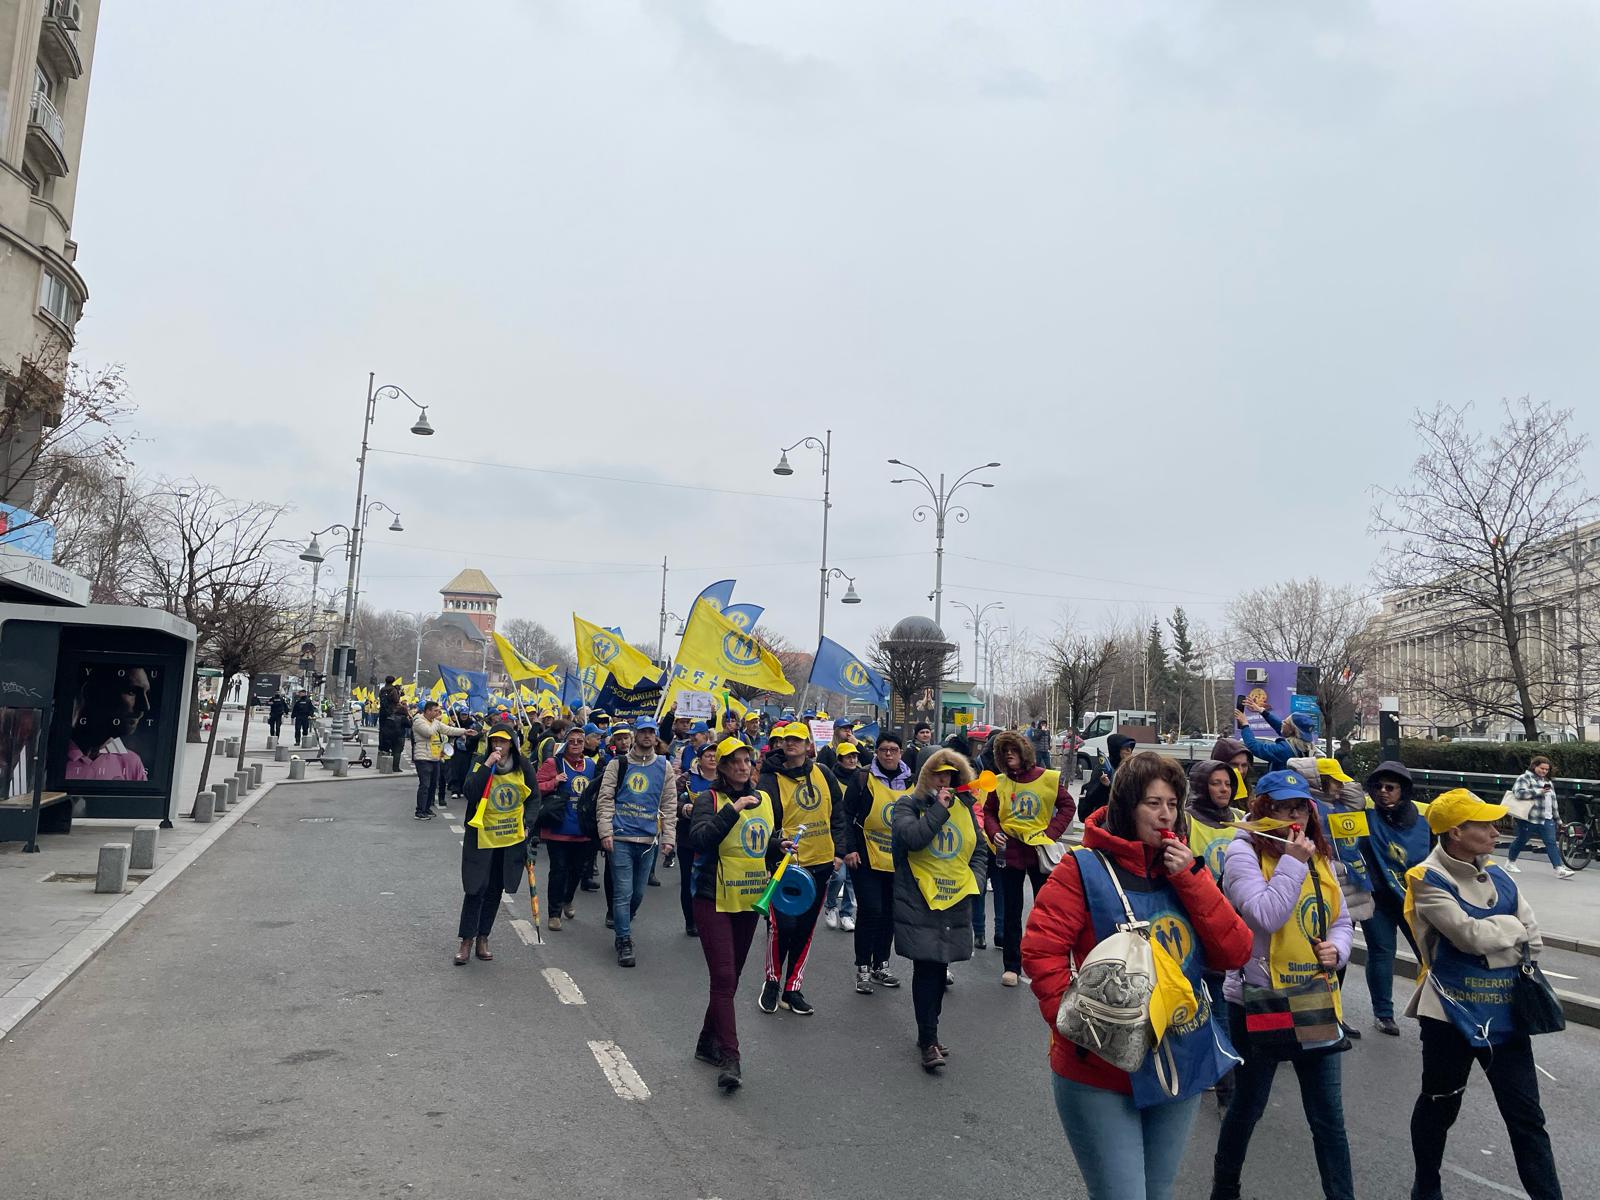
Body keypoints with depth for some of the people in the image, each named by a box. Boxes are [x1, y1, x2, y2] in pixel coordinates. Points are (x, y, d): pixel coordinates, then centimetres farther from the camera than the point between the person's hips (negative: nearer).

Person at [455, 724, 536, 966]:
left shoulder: (523, 767, -1)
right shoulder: (480, 764, -7)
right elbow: (470, 792, -23)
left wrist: (528, 826, 1)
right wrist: (487, 765, -27)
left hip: (512, 839, 3)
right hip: (481, 837, -2)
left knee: (495, 890, 12)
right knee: (476, 889, -2)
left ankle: (483, 938, 24)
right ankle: (467, 940, 9)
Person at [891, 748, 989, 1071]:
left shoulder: (964, 807, 12)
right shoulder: (908, 805, -3)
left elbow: (979, 850, 20)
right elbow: (911, 837, -22)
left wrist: (975, 881, 4)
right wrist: (939, 809, -19)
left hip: (955, 902, 5)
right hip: (918, 902, -5)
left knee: (940, 969, 12)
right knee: (926, 969, -7)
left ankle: (927, 1033, 25)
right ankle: (929, 1041, 0)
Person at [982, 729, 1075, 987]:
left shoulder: (1049, 779, -6)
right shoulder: (1000, 783, 0)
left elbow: (1066, 806, -1)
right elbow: (989, 813, 8)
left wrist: (1050, 833, -11)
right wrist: (995, 833, -10)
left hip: (1040, 850, -1)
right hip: (1009, 851, 2)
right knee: (1011, 911, 9)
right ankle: (1011, 967, 19)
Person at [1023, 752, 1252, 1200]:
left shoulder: (1186, 868, 4)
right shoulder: (1084, 868, -13)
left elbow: (1235, 953, -4)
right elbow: (1040, 950, -17)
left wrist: (1191, 880, -13)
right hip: (1102, 1074, -6)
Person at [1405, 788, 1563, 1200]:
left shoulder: (1497, 876, 4)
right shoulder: (1429, 881, -15)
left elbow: (1532, 940, 7)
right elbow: (1471, 936, -24)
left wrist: (1487, 937, -6)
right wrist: (1510, 927, -7)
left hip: (1505, 1013, 5)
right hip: (1451, 1015, -5)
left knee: (1527, 1118, 9)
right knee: (1439, 1107, 14)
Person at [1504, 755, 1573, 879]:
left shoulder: (1548, 782, 19)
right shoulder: (1525, 778, -6)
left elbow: (1552, 801, 24)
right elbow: (1520, 793, -23)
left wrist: (1557, 818, 22)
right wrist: (1539, 791, -21)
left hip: (1547, 819, 6)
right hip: (1528, 818, -6)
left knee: (1551, 843, -4)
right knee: (1521, 841, 5)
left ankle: (1559, 869, -8)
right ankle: (1510, 862, 22)